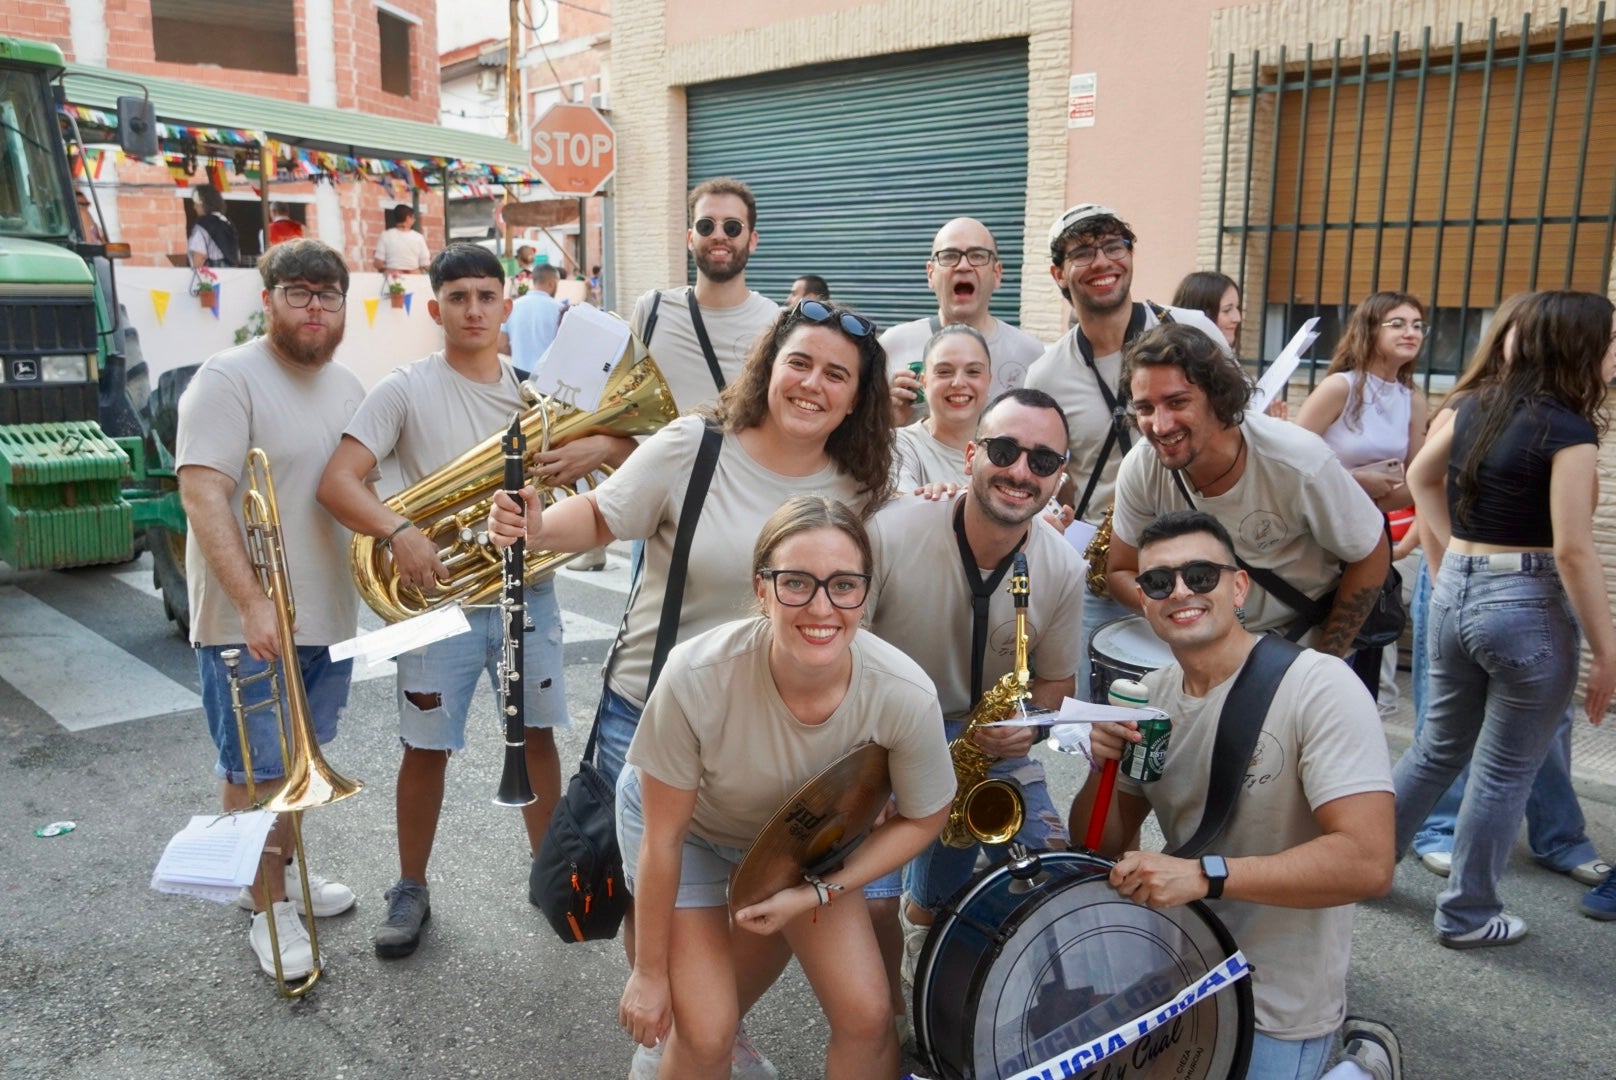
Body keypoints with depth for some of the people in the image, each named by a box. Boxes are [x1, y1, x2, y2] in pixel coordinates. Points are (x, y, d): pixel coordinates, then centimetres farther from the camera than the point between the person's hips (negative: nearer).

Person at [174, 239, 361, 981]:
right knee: (254, 771, 5)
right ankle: (269, 909, 19)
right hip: (250, 623, -7)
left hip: (329, 614, 7)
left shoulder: (347, 387, 10)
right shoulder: (229, 380, -14)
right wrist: (253, 603, -28)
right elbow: (203, 497, -22)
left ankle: (283, 868, 38)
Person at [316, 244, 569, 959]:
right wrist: (399, 532, -32)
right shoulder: (406, 389, -5)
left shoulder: (533, 389, 5)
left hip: (526, 591, 3)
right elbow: (337, 482, -14)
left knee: (538, 735, 13)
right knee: (427, 747, 6)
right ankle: (411, 890, 25)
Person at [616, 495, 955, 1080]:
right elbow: (662, 837, -21)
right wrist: (650, 971, -10)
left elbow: (923, 818, -10)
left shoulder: (907, 695, -32)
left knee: (866, 1016, -3)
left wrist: (819, 892, -19)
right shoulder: (697, 677, -37)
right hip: (690, 822, -2)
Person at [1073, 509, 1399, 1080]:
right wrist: (1105, 766, -17)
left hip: (1276, 1008, -6)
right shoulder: (1150, 696, -1)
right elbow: (1105, 847, 4)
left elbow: (1369, 864, -28)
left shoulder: (1318, 686, -21)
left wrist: (1205, 874, -34)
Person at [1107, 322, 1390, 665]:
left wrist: (1323, 662, -10)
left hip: (1308, 633, -2)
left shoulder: (1299, 462, -26)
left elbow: (1371, 557, -11)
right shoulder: (1140, 469, -19)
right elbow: (1121, 572, -5)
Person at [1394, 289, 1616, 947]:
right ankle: (1467, 915, 20)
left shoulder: (1479, 404, 6)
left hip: (1455, 595, 7)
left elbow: (1421, 476, 19)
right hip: (1528, 606, -7)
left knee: (1439, 748, 23)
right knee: (1504, 773, 8)